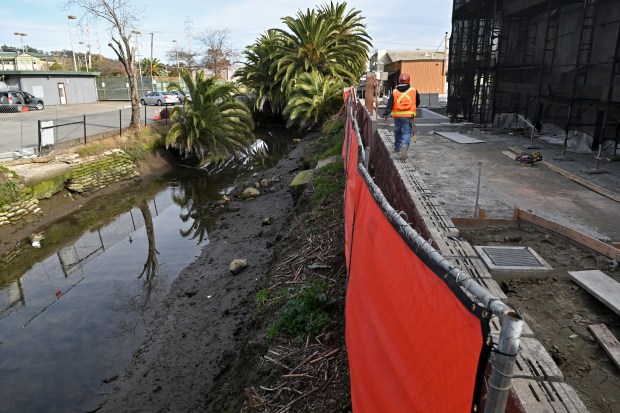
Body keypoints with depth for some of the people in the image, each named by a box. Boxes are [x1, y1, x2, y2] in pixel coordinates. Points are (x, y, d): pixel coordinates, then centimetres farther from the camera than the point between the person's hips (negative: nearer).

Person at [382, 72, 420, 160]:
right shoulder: (414, 91, 2)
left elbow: (389, 105, -4)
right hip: (408, 116, -2)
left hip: (397, 116, 2)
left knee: (397, 131, 20)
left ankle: (397, 148, 35)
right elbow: (417, 102, 15)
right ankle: (404, 145, -31)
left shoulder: (394, 92, 3)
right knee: (407, 132, -4)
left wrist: (385, 114, -6)